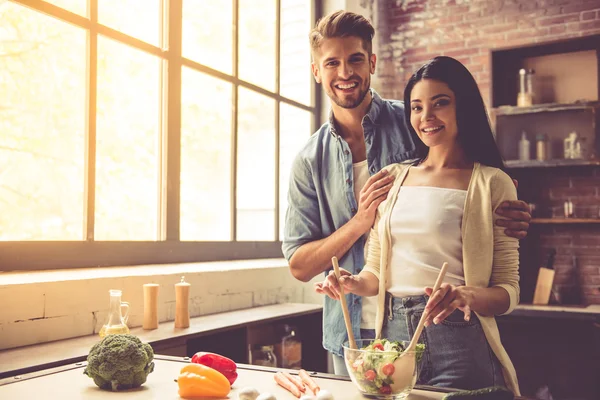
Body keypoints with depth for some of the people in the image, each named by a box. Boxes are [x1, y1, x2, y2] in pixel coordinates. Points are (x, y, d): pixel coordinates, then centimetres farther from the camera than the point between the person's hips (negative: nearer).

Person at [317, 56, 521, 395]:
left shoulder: (492, 184, -4)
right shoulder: (391, 179, 9)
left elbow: (508, 292, -5)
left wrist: (468, 295, -25)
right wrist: (354, 283, -6)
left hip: (458, 342, -4)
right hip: (393, 333, 4)